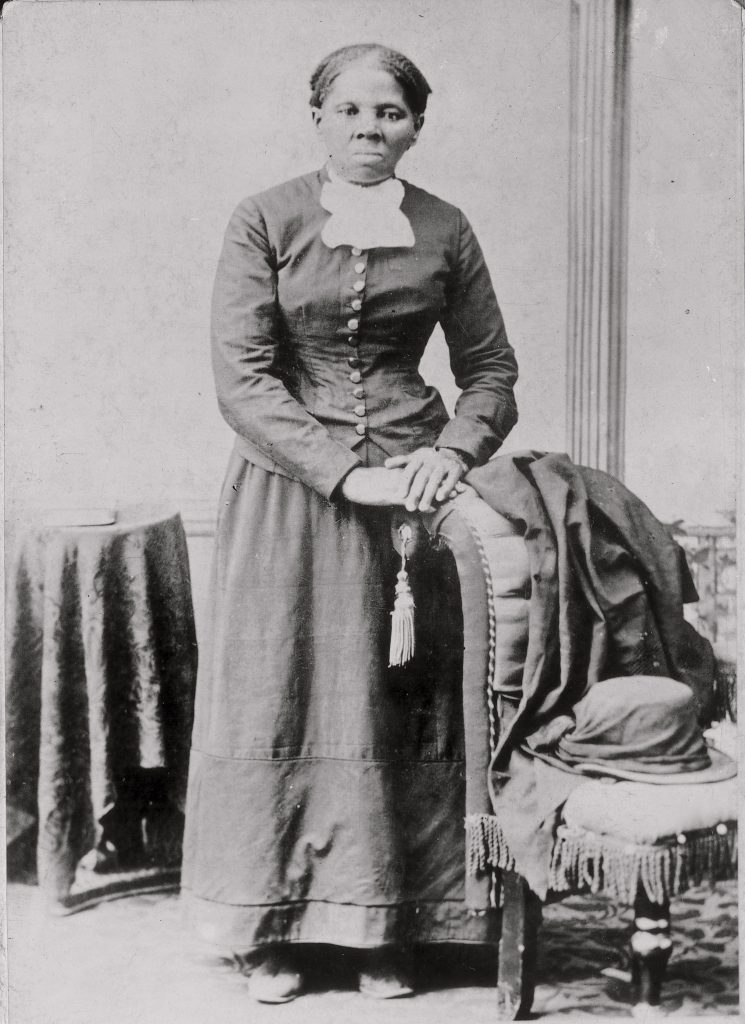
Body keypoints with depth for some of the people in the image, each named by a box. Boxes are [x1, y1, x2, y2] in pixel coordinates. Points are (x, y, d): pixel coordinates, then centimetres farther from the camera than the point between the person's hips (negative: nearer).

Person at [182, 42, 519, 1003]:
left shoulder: (444, 232, 6)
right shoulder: (264, 222, -2)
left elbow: (491, 372, 11)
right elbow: (240, 377, -9)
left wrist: (453, 452, -8)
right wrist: (345, 473, -17)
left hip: (413, 489, 2)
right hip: (290, 488, -1)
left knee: (403, 706, 3)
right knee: (280, 698, 3)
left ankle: (386, 931, 18)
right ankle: (275, 931, 18)